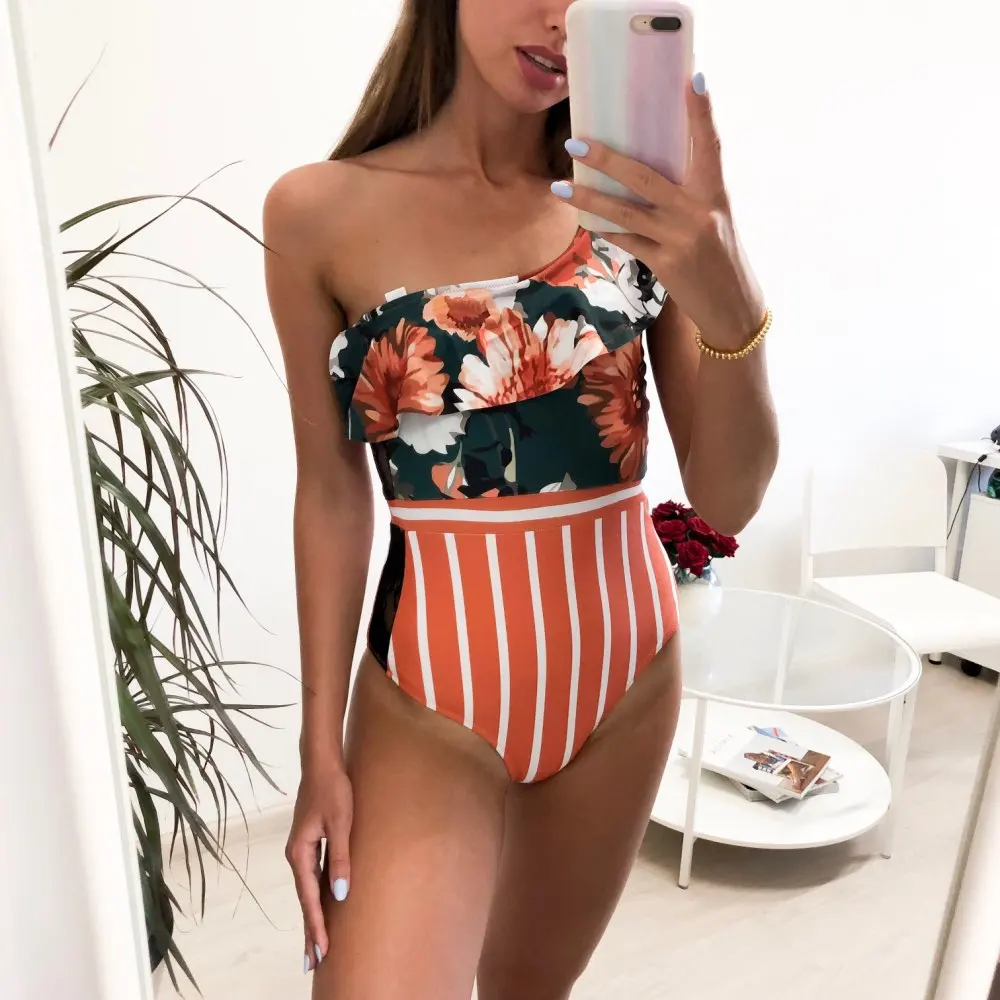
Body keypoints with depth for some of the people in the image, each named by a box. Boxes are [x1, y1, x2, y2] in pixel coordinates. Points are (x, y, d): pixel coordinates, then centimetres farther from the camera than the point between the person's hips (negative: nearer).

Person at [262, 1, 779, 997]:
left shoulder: (642, 201, -4)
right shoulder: (319, 212, -7)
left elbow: (727, 503, -6)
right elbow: (332, 492, -2)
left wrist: (734, 313, -25)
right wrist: (322, 748, 0)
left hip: (627, 671, 3)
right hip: (429, 695, -2)